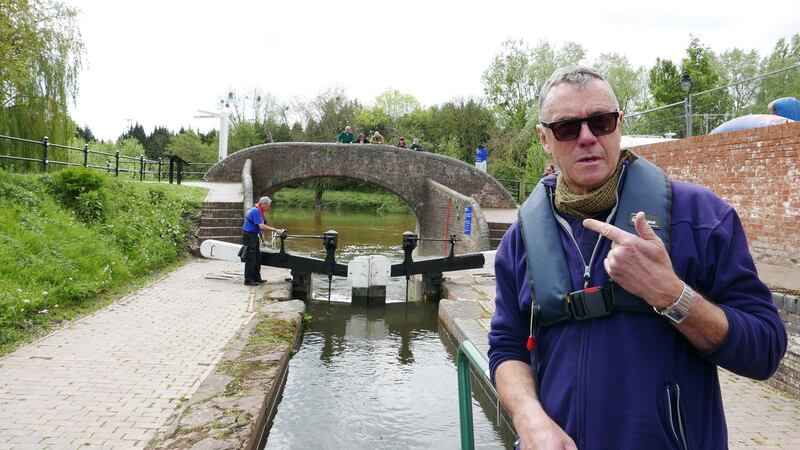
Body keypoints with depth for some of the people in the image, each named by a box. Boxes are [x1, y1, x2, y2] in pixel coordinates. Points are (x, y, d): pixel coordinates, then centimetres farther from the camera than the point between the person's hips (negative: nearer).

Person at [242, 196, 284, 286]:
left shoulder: (260, 211, 12)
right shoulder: (255, 211, -20)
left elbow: (260, 227, 16)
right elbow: (261, 226, -29)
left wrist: (262, 239, 14)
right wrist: (275, 230, -27)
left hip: (254, 236, 11)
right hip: (249, 236, -11)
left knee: (257, 257, 15)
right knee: (250, 258, -6)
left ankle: (256, 278, 23)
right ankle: (248, 280, 0)